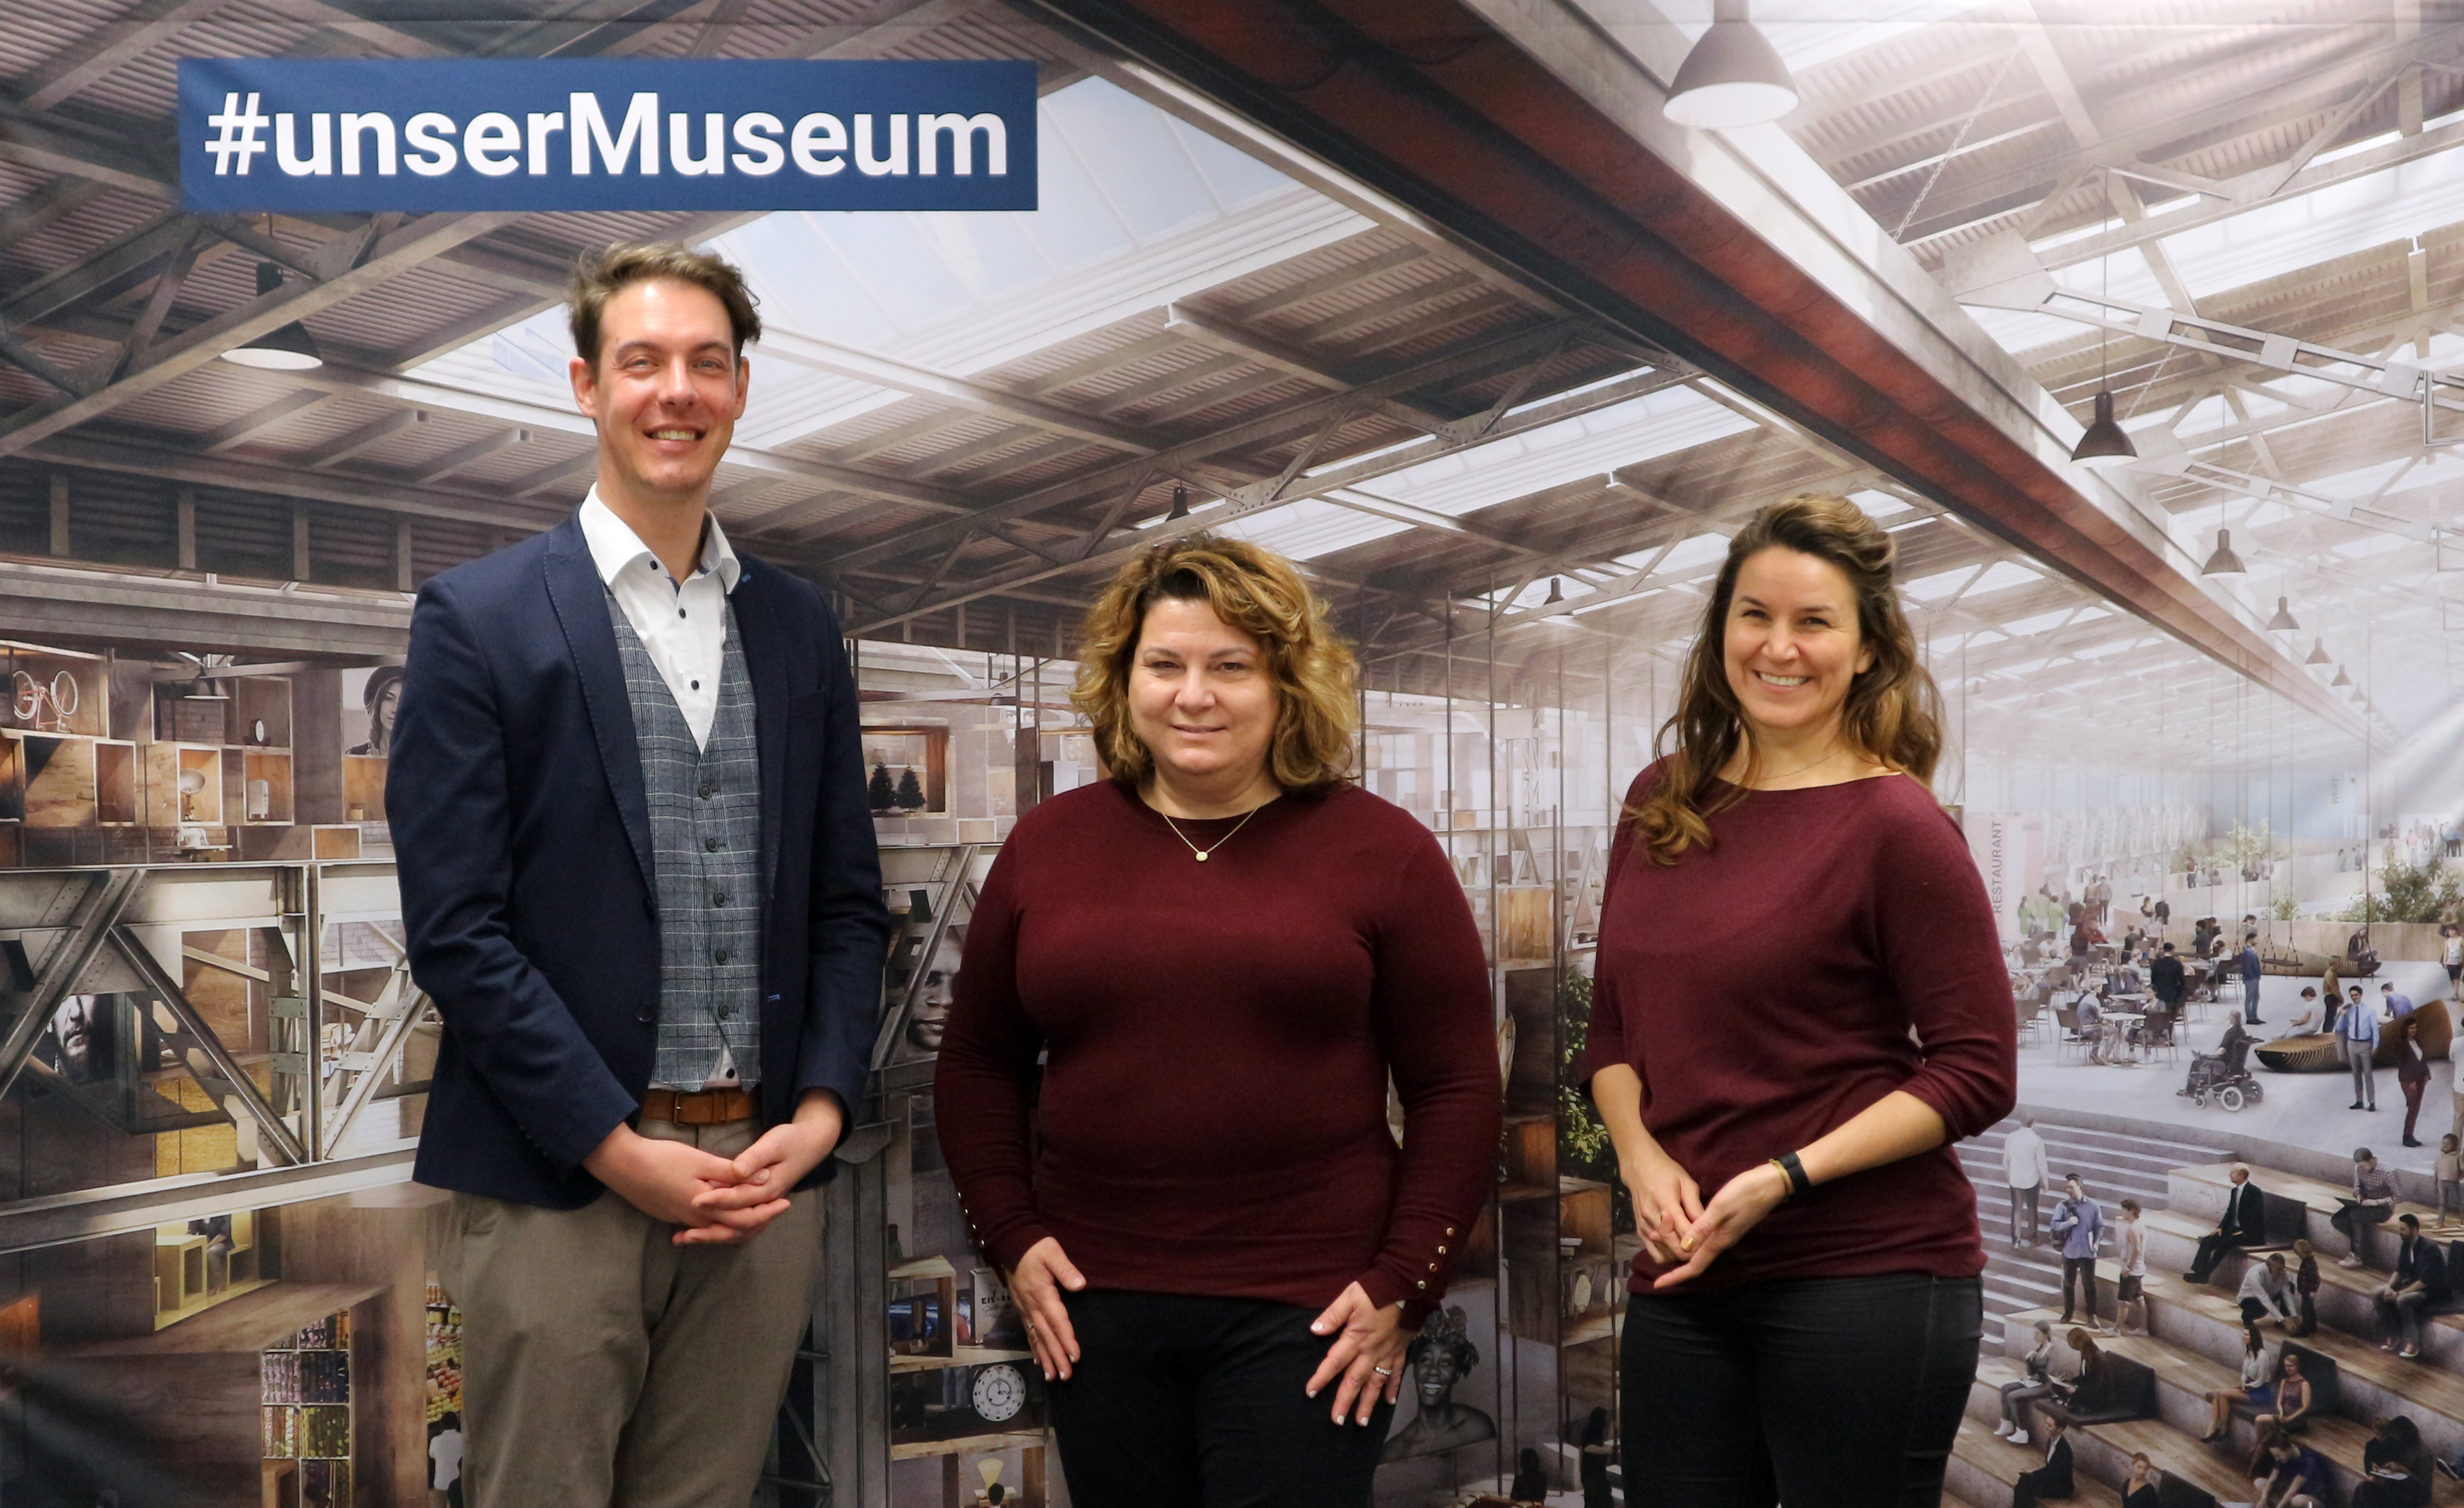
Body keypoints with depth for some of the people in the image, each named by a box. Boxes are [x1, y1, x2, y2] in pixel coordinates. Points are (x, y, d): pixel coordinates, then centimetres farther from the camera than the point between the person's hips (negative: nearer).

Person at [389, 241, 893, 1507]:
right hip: (556, 1183, -3)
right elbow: (455, 928, -8)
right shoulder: (478, 620, -3)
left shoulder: (799, 626, 10)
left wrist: (821, 1112, -3)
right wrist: (619, 1148, -12)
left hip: (765, 1178, 4)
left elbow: (847, 904, 10)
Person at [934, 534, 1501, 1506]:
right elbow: (978, 1063, 12)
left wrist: (1405, 1287, -6)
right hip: (1097, 1306, 3)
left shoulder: (1383, 851, -3)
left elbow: (1456, 1088, -2)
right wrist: (1011, 1236, 3)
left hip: (1309, 1311, -3)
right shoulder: (1047, 845, 5)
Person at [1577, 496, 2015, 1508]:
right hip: (1683, 1279, 5)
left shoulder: (1895, 823, -10)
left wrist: (1783, 1178, -18)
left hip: (1866, 1281, -5)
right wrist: (1642, 1158, -4)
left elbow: (1977, 1071, -10)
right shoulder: (1661, 803, 7)